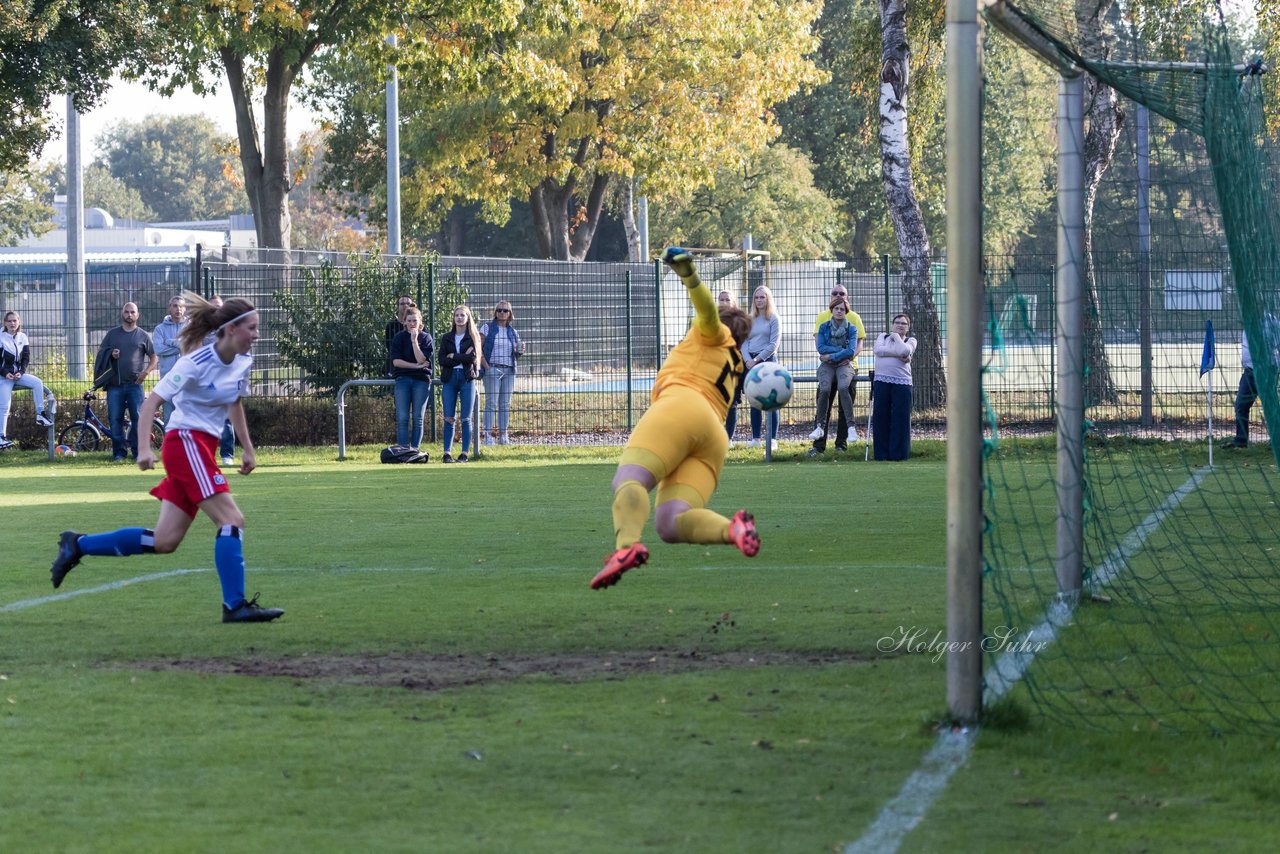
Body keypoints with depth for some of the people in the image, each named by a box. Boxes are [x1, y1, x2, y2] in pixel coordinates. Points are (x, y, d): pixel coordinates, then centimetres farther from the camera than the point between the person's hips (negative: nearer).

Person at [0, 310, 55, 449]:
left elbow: (26, 358, 5)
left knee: (37, 382, -23)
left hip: (18, 374, 3)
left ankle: (40, 415, -17)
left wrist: (20, 372, -11)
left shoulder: (22, 337, 5)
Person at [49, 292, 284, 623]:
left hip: (203, 448, 8)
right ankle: (235, 605, -14)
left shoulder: (243, 361, 6)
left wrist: (248, 448, 23)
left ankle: (77, 545, 16)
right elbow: (151, 402, -16)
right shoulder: (197, 363, -17)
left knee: (164, 541, 6)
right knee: (232, 520, -16)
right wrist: (144, 449, -26)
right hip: (186, 443, -8)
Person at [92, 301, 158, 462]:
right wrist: (110, 354, -5)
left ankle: (138, 452, 0)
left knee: (138, 418, -5)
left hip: (135, 384, -1)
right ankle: (119, 452, 5)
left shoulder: (143, 336, 10)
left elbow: (154, 358, 11)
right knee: (115, 419, -1)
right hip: (114, 384, 1)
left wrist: (146, 371, -6)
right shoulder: (112, 334, 14)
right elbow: (101, 354, 16)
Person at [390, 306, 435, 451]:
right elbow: (396, 361, -4)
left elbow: (422, 360, -8)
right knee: (402, 418, -6)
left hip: (421, 380, 0)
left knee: (418, 418, 0)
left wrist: (414, 341, -13)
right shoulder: (399, 337, 5)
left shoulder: (425, 337, 4)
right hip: (403, 380, 0)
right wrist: (416, 366, -9)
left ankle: (415, 449, 2)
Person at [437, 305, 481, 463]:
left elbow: (473, 357, -9)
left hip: (467, 379, -2)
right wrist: (463, 358, -9)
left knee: (465, 418, -1)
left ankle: (464, 453, 2)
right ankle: (447, 452, 1)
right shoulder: (446, 338, 12)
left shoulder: (473, 337, 6)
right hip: (449, 379, 2)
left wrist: (453, 357, -6)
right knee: (449, 418, -1)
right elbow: (442, 360, 1)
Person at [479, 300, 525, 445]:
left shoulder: (512, 332, 14)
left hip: (509, 371, 5)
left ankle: (503, 436, 10)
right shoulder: (487, 328, 1)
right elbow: (479, 349, -5)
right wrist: (486, 367, -14)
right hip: (492, 369, -5)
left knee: (505, 404, 6)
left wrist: (520, 352, -3)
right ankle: (488, 435, -9)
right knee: (491, 403, -8)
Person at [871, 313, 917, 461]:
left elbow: (904, 350, -9)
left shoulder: (910, 341, 14)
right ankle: (881, 453, 4)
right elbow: (878, 349, -4)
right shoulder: (883, 336, 18)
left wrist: (896, 337, 5)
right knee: (880, 417, -1)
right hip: (882, 381, 1)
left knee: (900, 417, -4)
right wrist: (898, 355, -8)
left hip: (902, 382, -1)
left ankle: (898, 453, 0)